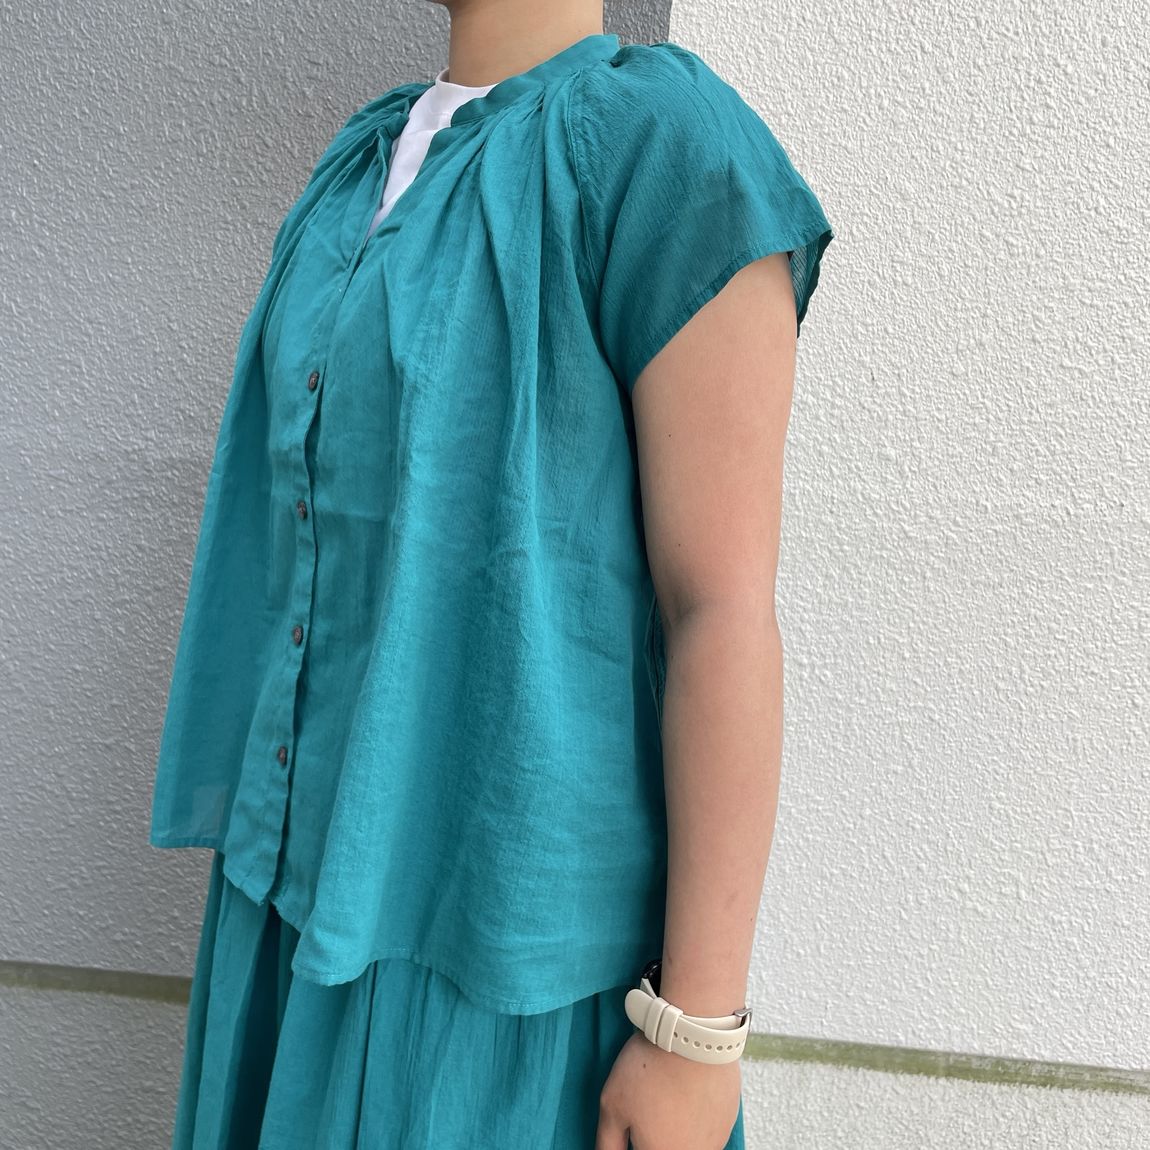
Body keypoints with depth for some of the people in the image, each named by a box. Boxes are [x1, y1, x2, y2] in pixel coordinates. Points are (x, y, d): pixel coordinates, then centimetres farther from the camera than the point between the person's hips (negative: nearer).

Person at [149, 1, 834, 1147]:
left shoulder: (677, 145, -18)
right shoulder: (376, 163, 8)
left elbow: (729, 608, -20)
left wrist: (698, 1029, -16)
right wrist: (275, 815, 19)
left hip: (516, 895, -7)